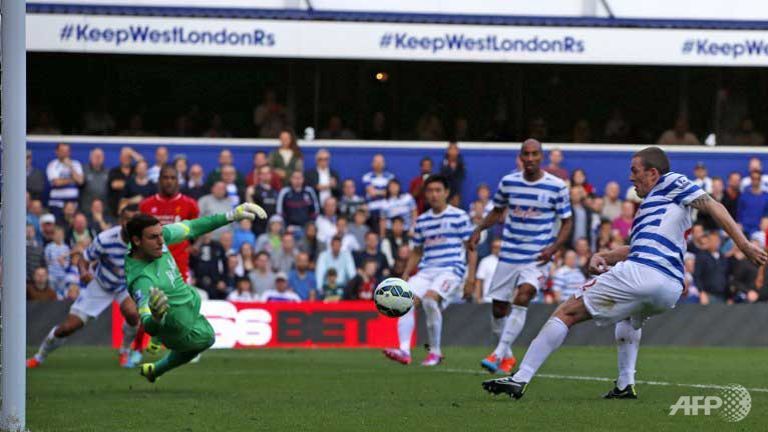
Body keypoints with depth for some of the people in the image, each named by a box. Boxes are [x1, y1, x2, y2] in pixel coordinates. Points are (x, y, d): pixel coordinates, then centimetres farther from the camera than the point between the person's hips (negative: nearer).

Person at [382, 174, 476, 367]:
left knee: (429, 299, -30)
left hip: (451, 269, -6)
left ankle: (435, 352, -17)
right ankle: (404, 351, -26)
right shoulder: (422, 221, 17)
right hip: (426, 271, 6)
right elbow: (417, 252, 25)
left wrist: (470, 278, -6)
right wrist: (405, 276, 14)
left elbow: (471, 249, 2)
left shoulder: (459, 217, 3)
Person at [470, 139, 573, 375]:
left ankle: (499, 355, -22)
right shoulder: (508, 182, 2)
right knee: (499, 308, 5)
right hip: (509, 255, 4)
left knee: (522, 298, -24)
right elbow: (497, 211, 18)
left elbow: (567, 222, 2)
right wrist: (479, 229, 1)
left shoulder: (557, 186, -6)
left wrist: (553, 248, -13)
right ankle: (507, 356, 28)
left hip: (537, 257, -4)